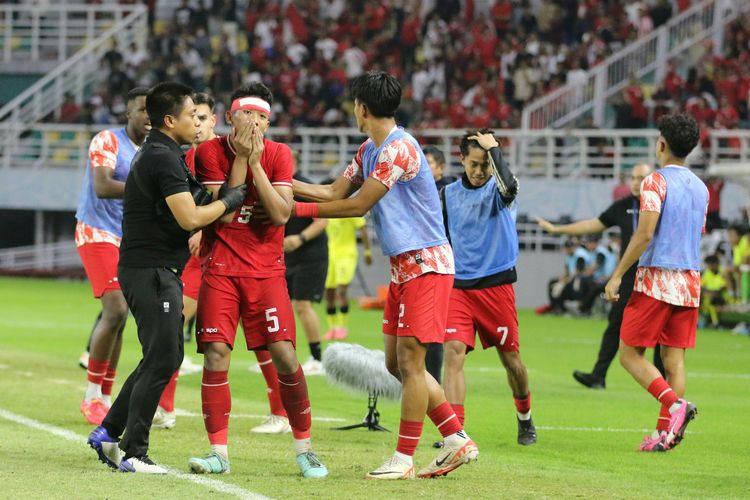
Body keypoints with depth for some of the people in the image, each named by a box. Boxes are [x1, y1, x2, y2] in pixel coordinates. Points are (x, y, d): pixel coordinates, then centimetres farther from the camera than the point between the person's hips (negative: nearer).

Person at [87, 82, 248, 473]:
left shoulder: (157, 154, 18)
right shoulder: (164, 158, -16)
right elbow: (189, 218, -21)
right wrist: (229, 200, -6)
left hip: (154, 271, 11)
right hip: (153, 272, -11)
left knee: (164, 356, 16)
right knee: (162, 360, -9)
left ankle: (108, 433, 19)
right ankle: (133, 453, -6)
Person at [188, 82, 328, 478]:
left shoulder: (278, 154, -1)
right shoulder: (210, 152, -4)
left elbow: (281, 214, -13)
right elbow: (222, 214, -12)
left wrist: (255, 163, -16)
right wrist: (240, 159, -15)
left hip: (266, 267, 0)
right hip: (220, 267, 0)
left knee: (283, 354, -8)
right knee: (216, 353, -10)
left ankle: (304, 448, 5)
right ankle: (218, 452, -3)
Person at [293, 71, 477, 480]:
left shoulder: (399, 148, -17)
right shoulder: (369, 151, 14)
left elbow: (357, 205, -16)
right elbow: (336, 192, 17)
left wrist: (298, 209, -11)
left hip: (426, 264, -10)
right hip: (402, 266, 10)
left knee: (409, 359, -8)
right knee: (397, 363, 9)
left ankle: (403, 458, -4)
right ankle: (457, 440, 14)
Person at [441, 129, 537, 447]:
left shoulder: (498, 189, -4)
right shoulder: (449, 194, 7)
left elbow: (508, 187, -31)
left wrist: (493, 149, -21)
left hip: (497, 286, -2)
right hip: (458, 286, 2)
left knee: (511, 358, 8)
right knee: (454, 352, -15)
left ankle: (525, 420, 33)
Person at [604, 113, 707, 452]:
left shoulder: (656, 182, -10)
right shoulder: (700, 188, 13)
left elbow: (644, 234, -17)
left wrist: (617, 275, -13)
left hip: (655, 280, -7)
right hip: (690, 282, 7)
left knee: (629, 354, 0)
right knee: (674, 358, 6)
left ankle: (674, 404, -20)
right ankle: (665, 432, 0)